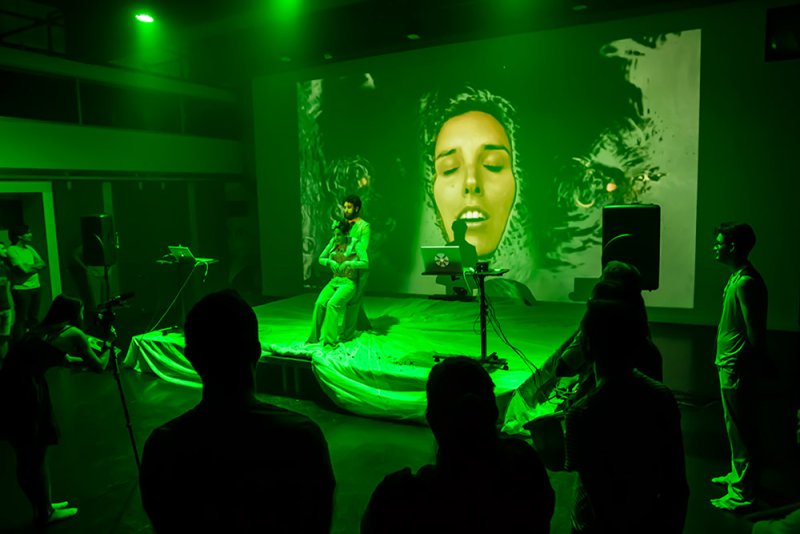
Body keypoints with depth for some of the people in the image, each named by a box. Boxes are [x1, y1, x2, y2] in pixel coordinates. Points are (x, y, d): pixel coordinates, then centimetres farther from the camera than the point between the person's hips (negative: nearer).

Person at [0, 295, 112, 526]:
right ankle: (45, 513, 26)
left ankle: (43, 507, 36)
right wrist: (107, 345, 28)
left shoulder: (41, 330, 23)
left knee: (28, 456, 20)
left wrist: (78, 359, 49)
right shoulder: (73, 333, 1)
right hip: (24, 391, -8)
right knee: (35, 456, 9)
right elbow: (99, 366, 12)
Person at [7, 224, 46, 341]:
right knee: (21, 319, -3)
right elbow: (24, 269, -18)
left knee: (34, 318, 14)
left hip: (36, 287, 7)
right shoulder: (12, 250, -11)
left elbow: (42, 264, 6)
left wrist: (30, 267, -11)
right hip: (21, 289, -7)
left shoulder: (29, 248, 11)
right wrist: (35, 266, -1)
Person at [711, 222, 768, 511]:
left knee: (738, 429, 0)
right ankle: (737, 474, 38)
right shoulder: (737, 278, 10)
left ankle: (742, 493, 12)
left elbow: (755, 332, -23)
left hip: (736, 367, -10)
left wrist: (753, 362, -16)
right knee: (735, 425, 22)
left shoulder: (745, 283, -21)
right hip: (729, 364, 10)